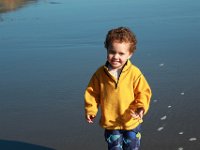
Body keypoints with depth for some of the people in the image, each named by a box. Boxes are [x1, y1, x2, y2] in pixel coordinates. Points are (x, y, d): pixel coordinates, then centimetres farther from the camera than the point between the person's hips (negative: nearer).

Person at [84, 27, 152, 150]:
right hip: (110, 123, 1)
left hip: (131, 122, -1)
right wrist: (90, 110, -6)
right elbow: (92, 92, 2)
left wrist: (141, 107, -24)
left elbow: (143, 92, -8)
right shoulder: (100, 73, -7)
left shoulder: (134, 73, -13)